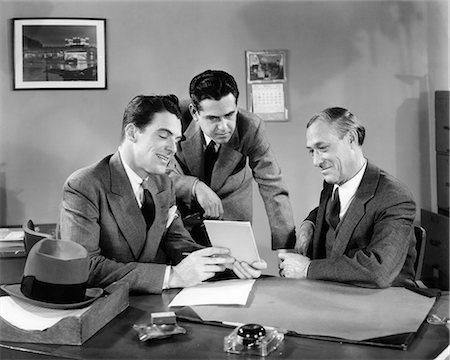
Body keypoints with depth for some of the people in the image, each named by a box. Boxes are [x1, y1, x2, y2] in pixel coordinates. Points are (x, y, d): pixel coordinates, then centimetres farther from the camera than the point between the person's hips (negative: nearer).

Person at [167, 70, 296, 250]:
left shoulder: (250, 127, -25)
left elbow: (273, 188, -25)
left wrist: (286, 249, -31)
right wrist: (195, 186, -41)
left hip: (232, 214, 0)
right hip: (183, 212, 0)